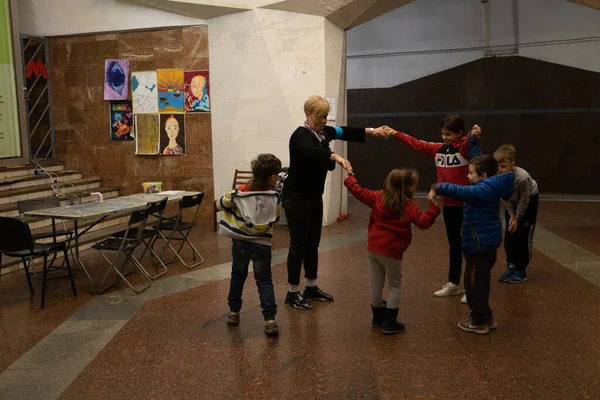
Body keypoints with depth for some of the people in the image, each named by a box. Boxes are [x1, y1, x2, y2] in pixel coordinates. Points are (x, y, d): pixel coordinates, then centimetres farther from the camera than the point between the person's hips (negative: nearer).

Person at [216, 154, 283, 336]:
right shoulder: (275, 198, -9)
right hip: (262, 244, -1)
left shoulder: (239, 193, -7)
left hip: (240, 242, 1)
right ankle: (270, 319, -5)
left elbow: (220, 205, 5)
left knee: (238, 275, 21)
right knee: (264, 281, 6)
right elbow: (274, 222, 0)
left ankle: (234, 312, 28)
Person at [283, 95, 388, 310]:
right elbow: (312, 152, -39)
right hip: (296, 196, -9)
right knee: (298, 244, -4)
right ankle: (292, 293, 6)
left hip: (314, 195, 9)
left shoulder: (323, 131, 7)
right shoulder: (301, 135, -19)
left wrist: (372, 131, -10)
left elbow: (345, 132, 2)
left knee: (313, 242, 14)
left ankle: (311, 288, 25)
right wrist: (336, 157, -55)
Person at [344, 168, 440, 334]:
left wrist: (350, 177, 20)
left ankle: (378, 317, 31)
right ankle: (389, 322, 8)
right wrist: (434, 207, -19)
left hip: (373, 248, 5)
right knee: (394, 286, 9)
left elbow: (359, 191, 7)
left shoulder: (378, 197, 3)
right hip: (392, 252, -5)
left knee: (376, 284, 16)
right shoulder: (409, 206, -10)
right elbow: (424, 222, -20)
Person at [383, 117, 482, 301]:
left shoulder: (464, 147, -12)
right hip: (448, 204, 7)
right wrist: (396, 133, 16)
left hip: (465, 204, -7)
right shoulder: (438, 149, 7)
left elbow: (469, 142, -35)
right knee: (454, 245, 17)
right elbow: (417, 144, 16)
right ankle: (454, 284, 29)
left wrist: (474, 135, -57)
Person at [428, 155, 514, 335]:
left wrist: (437, 188, -36)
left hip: (480, 245, -11)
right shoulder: (490, 189, 8)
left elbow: (460, 191, -36)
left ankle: (479, 322, 15)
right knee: (480, 282, 22)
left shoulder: (483, 190, -22)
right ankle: (486, 317, 33)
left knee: (474, 284, 3)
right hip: (487, 243, 11)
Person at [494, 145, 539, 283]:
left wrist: (517, 219, -16)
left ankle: (521, 270, 5)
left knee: (523, 234, -5)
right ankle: (511, 265, 17)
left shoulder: (522, 177, -40)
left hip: (529, 200, -4)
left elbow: (524, 200, -24)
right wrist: (511, 216, -13)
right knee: (509, 234, 4)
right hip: (512, 201, 5)